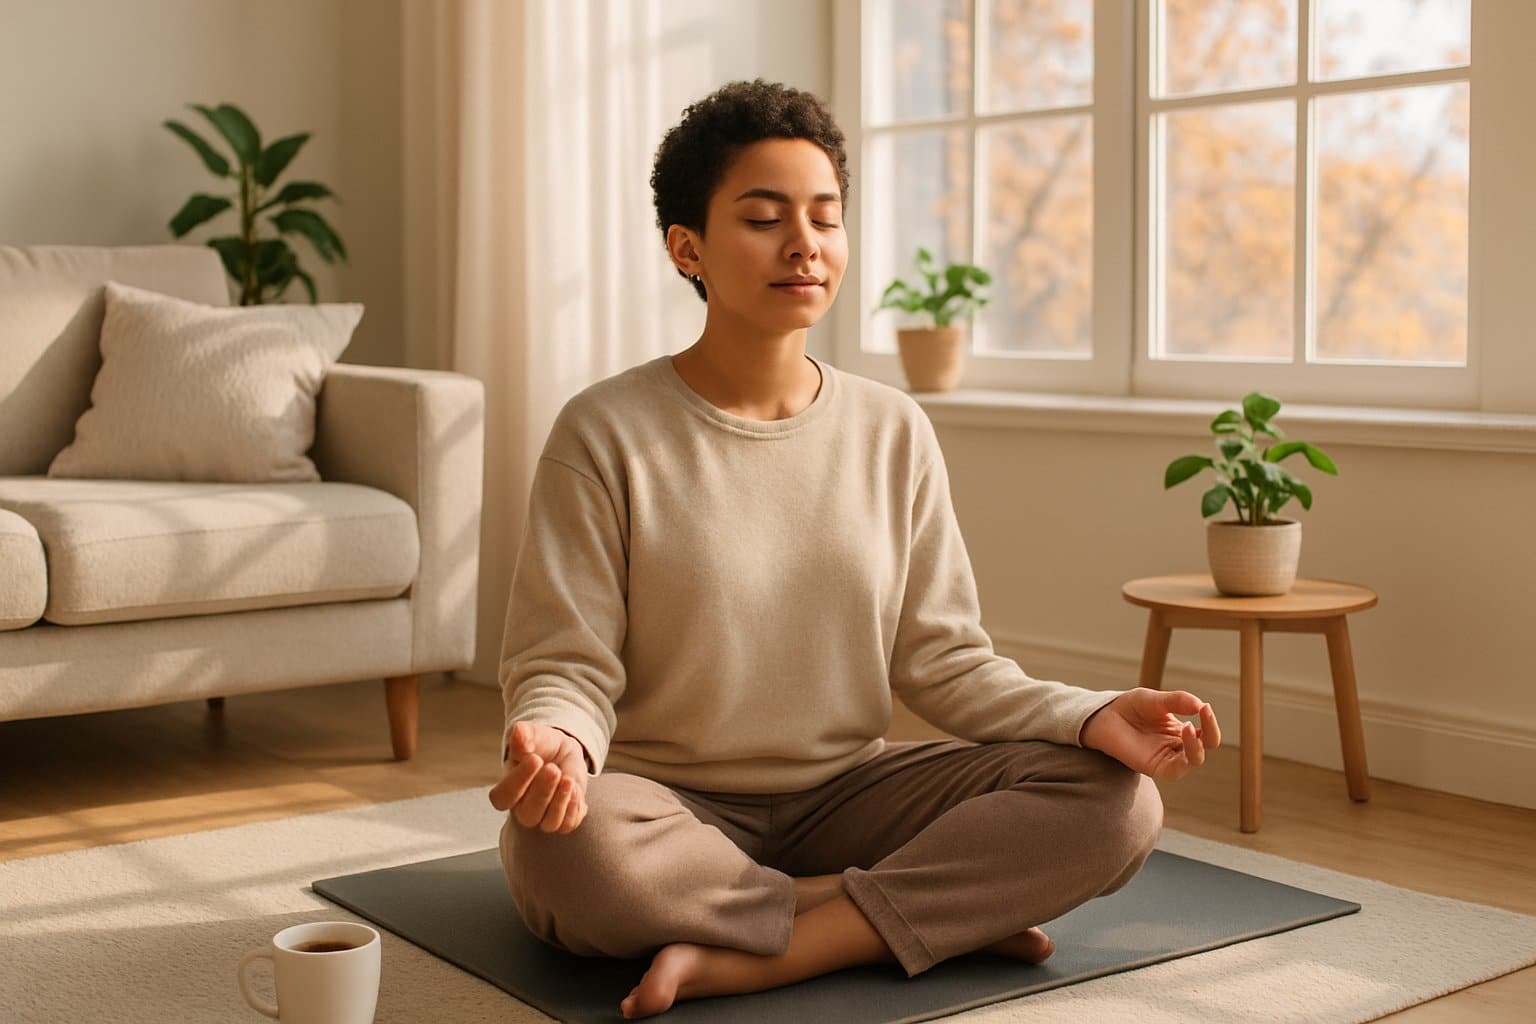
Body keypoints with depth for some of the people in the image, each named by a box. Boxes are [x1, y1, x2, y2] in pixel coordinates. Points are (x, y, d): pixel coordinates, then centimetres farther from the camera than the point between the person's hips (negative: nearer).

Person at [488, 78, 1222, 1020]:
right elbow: (567, 666, -9)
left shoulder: (894, 432, 3)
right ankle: (946, 912, -17)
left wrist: (1093, 718, -15)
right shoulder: (606, 435, -7)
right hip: (673, 807, -3)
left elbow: (944, 660, 3)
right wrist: (554, 741, -34)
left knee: (1117, 802, -17)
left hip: (845, 796, 3)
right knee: (568, 846, -39)